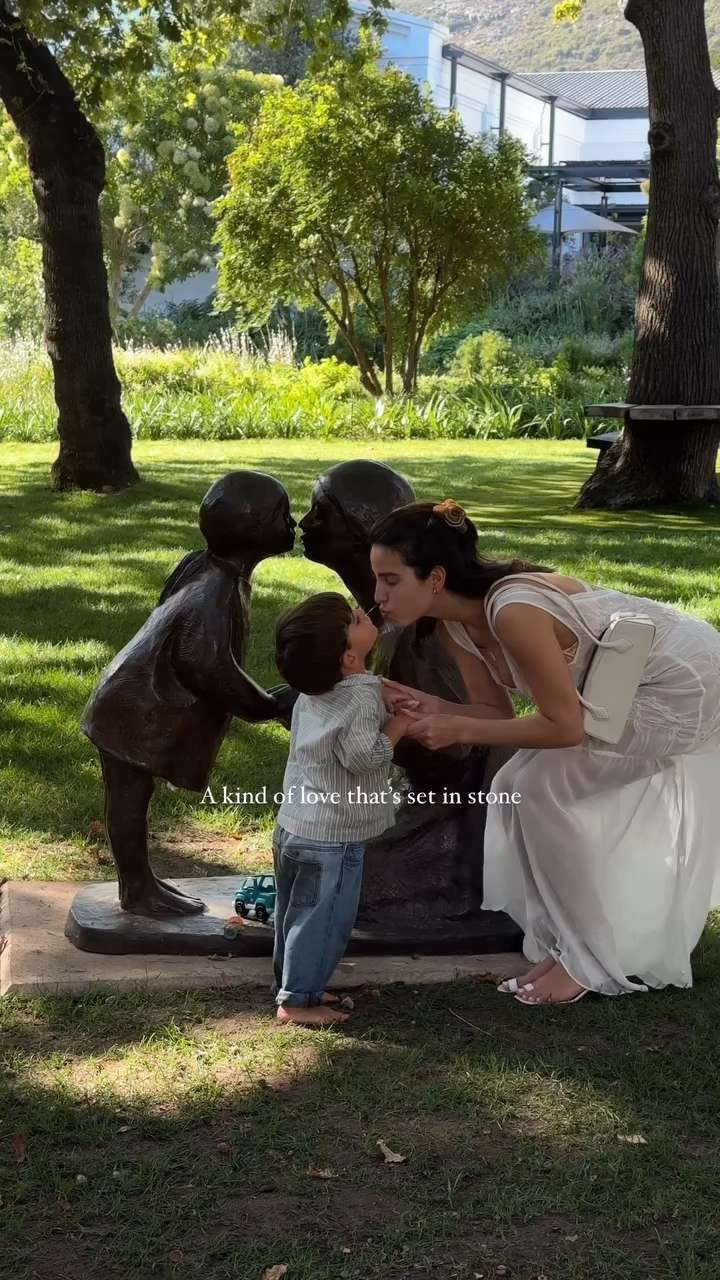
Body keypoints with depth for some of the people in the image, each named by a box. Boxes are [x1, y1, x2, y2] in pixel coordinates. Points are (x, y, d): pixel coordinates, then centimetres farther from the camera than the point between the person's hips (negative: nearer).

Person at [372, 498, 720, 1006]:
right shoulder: (457, 622, -6)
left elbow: (565, 725, -26)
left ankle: (596, 959, 1)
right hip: (625, 684, 9)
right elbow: (501, 710, 2)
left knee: (543, 790, -14)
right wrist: (437, 709, -15)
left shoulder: (513, 612, -33)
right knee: (516, 789, 4)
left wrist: (458, 730, -24)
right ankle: (566, 942, 19)